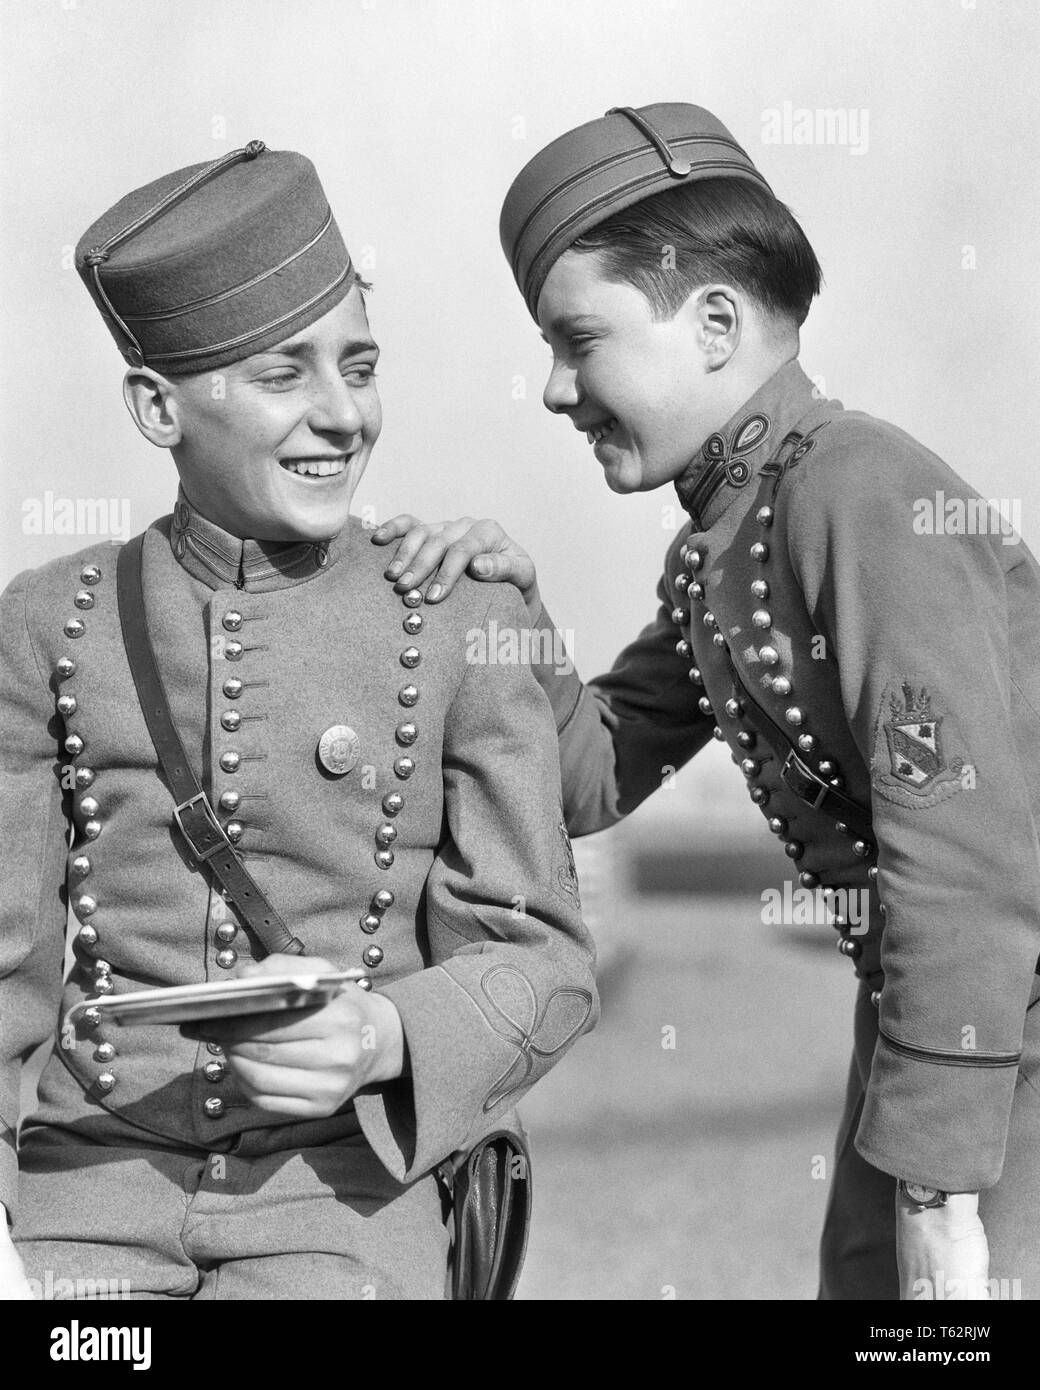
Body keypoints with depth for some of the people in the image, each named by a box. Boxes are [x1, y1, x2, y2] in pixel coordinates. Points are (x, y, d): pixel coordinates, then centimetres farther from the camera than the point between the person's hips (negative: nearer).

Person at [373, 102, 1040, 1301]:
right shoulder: (714, 548, 9)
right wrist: (517, 620, -5)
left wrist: (937, 1199, -23)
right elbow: (589, 776, 13)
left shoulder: (867, 496, -20)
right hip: (922, 1019, 9)